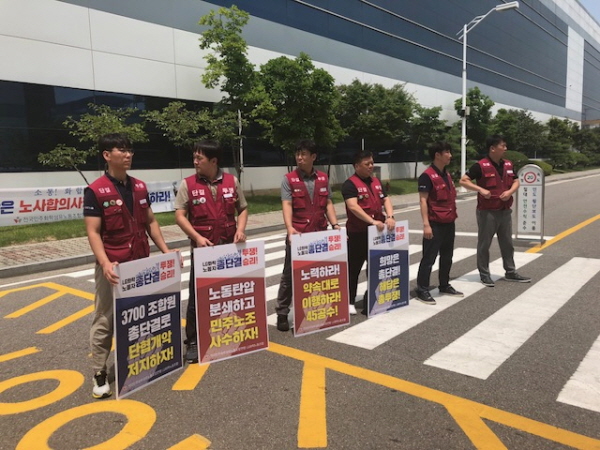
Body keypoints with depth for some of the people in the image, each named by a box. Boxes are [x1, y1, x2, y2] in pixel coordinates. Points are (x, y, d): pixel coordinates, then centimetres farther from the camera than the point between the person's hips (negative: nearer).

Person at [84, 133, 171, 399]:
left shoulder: (139, 187, 8)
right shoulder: (95, 191, -9)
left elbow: (150, 222, 14)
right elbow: (93, 232, -13)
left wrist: (165, 251, 7)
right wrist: (104, 263, -26)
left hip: (142, 263, 6)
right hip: (113, 267, -5)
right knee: (105, 321, 2)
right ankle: (99, 374, 15)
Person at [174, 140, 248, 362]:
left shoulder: (231, 181, 2)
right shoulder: (188, 184, -4)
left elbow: (242, 209, 9)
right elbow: (180, 215, -6)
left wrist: (240, 229, -9)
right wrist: (197, 237, -18)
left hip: (229, 246, 2)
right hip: (202, 247, -2)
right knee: (197, 294, 2)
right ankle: (193, 342, 15)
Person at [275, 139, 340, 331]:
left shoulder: (323, 178, 8)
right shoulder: (289, 179, -4)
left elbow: (328, 204, 11)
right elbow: (287, 205, -14)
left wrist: (335, 224, -2)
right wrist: (290, 228, -30)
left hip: (320, 233, 4)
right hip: (298, 235, -4)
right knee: (290, 274, 2)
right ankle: (282, 314, 11)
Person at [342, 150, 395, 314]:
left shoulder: (376, 182, 13)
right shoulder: (350, 184, -11)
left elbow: (385, 200, 9)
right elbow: (353, 207, -23)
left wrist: (390, 216, -10)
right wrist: (372, 221, -29)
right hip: (358, 233, -7)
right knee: (354, 268, 2)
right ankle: (350, 301, 13)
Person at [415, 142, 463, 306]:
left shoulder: (447, 174, 13)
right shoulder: (427, 175, -13)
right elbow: (423, 201, -17)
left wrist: (453, 216, 19)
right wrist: (426, 224, -22)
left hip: (449, 223, 9)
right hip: (435, 224, -9)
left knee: (447, 256, 16)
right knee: (429, 257, -3)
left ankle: (444, 285, 29)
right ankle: (422, 290, 4)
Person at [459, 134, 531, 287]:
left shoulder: (508, 165, 8)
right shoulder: (481, 166, -12)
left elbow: (516, 182, 15)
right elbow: (463, 181, -13)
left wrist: (510, 191, -6)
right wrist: (480, 189, -24)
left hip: (505, 211, 6)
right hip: (487, 212, -6)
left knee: (507, 243, 15)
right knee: (484, 244, 3)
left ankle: (510, 272, 27)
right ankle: (484, 274, 14)